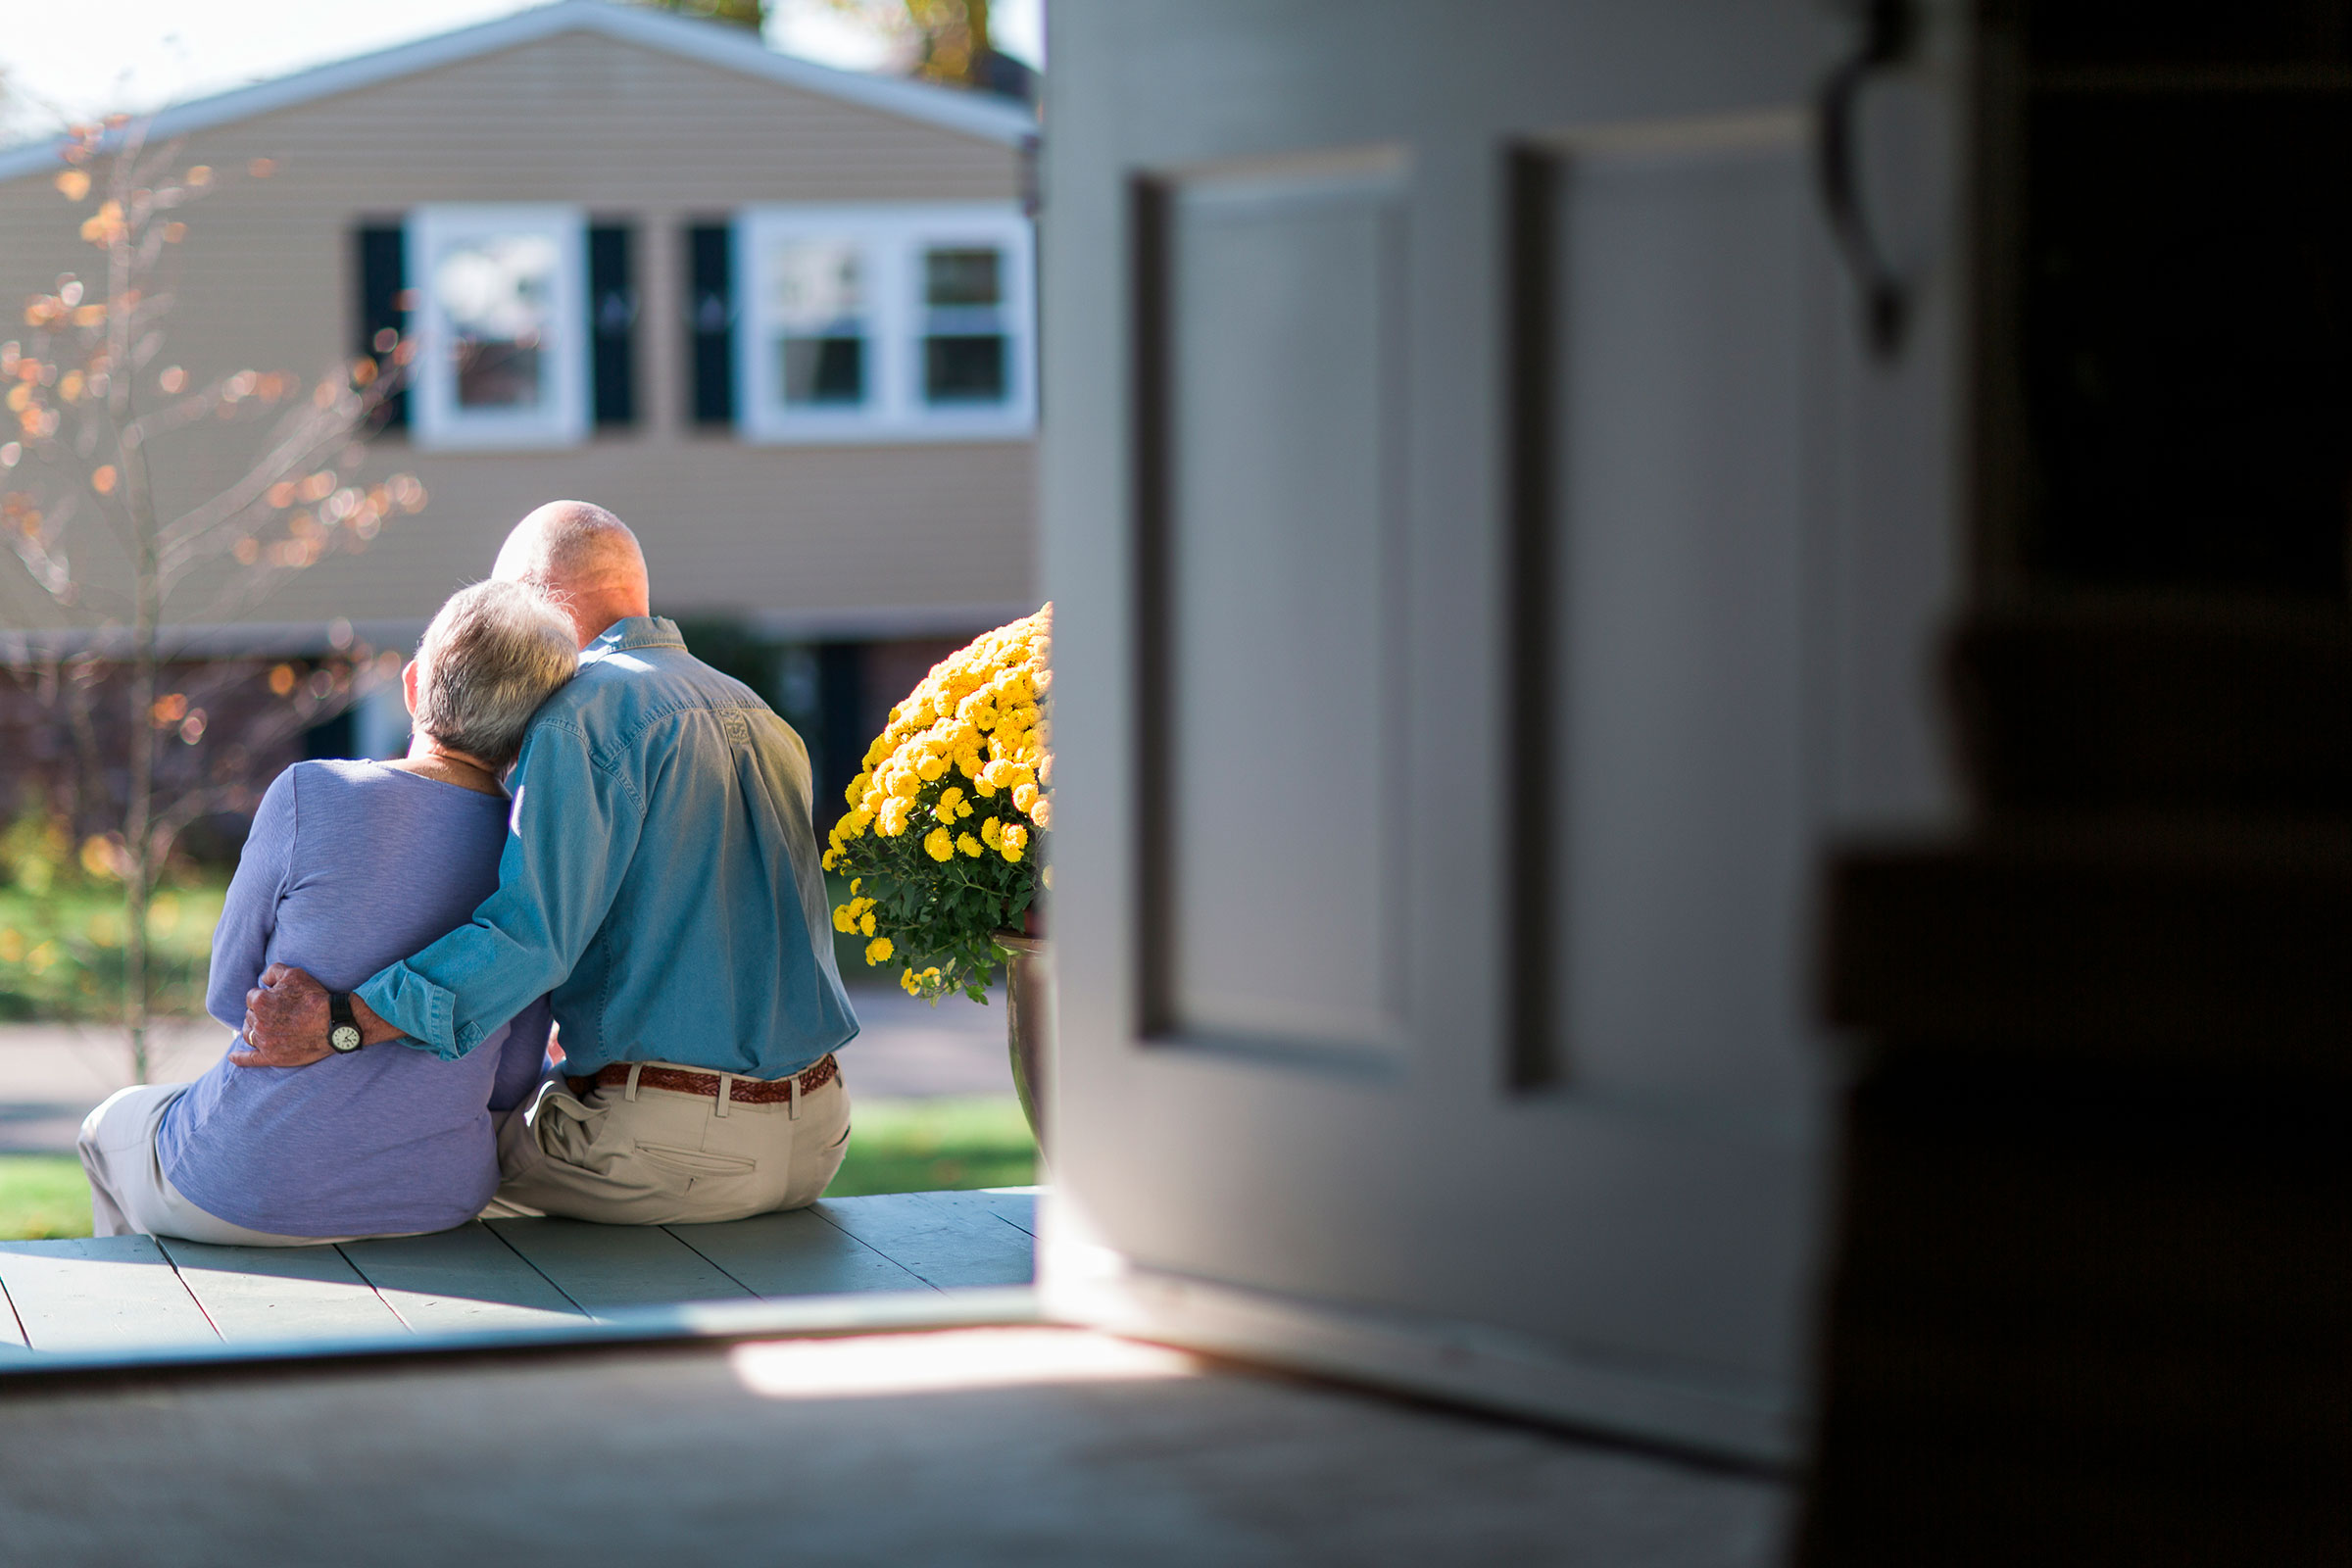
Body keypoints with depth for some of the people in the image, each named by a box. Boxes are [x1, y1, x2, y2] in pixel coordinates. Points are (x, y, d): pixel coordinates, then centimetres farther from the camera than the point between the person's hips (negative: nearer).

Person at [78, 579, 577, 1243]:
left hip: (247, 1191, -4)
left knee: (115, 1127, 33)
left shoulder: (311, 796, -18)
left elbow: (231, 995, -6)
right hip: (437, 1198, 4)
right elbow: (507, 1083, -1)